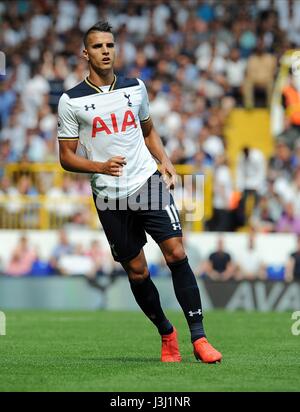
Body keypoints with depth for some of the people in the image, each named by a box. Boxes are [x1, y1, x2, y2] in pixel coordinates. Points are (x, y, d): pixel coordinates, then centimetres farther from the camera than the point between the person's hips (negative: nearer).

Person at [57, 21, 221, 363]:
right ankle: (166, 334, 24)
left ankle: (198, 338, -12)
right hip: (110, 197, -1)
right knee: (137, 273, 3)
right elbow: (66, 156, 0)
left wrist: (164, 162, 5)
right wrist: (100, 166, -18)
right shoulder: (71, 101, -2)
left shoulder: (135, 87, 8)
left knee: (176, 254, -13)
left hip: (148, 183, 1)